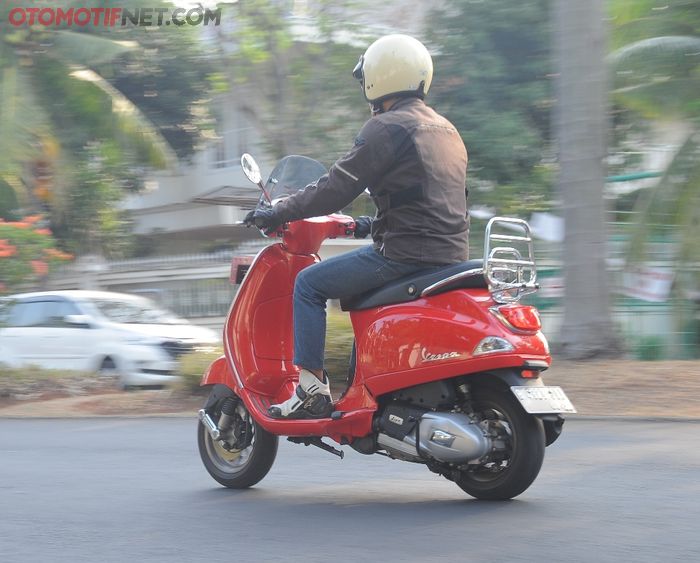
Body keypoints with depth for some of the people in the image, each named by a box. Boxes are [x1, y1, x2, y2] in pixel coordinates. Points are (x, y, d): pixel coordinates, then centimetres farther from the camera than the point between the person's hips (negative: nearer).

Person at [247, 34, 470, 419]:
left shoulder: (386, 128, -9)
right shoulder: (446, 130, 18)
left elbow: (337, 188, -12)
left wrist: (277, 214, -3)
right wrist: (374, 224, 36)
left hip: (406, 253, -9)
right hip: (451, 254, 9)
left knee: (309, 284, 1)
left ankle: (311, 387, -6)